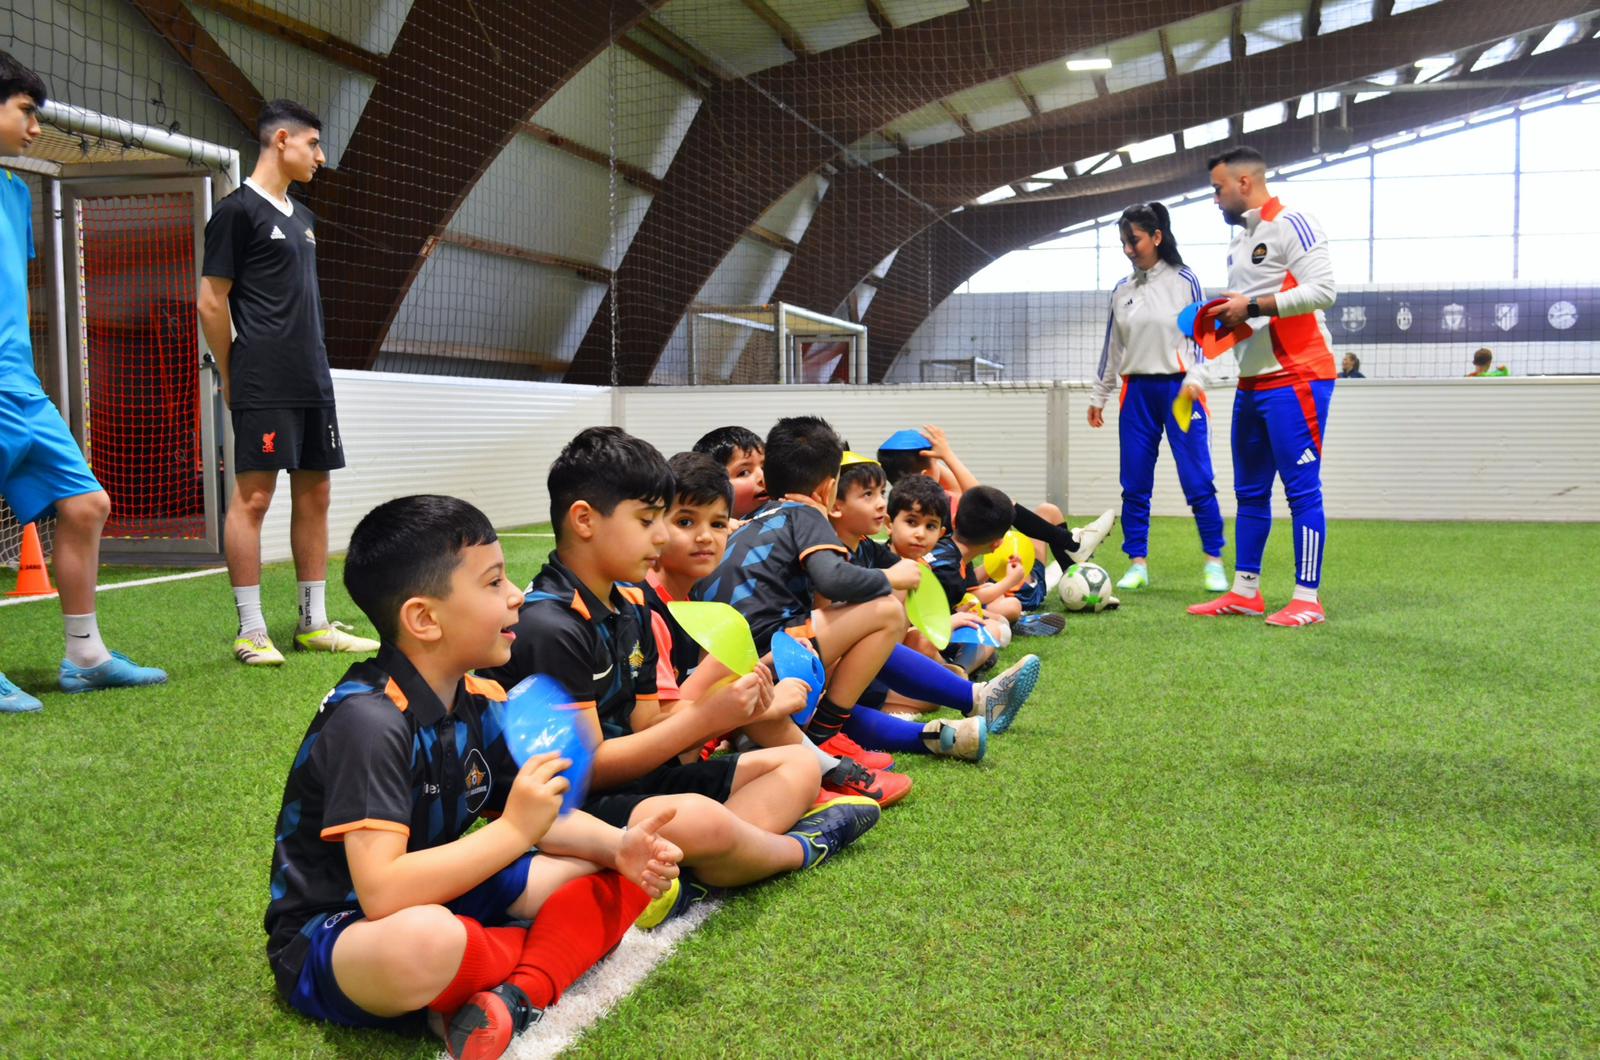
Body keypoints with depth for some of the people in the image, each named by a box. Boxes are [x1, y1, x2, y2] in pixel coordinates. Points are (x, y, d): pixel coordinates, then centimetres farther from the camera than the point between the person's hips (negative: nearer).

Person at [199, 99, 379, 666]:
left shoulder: (301, 216, 19)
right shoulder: (238, 210, -6)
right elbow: (211, 303, -7)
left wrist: (312, 368, 14)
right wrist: (234, 377, -3)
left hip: (312, 382, 8)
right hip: (264, 386, -8)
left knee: (314, 494, 9)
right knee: (253, 496, -5)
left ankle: (314, 623, 16)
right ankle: (251, 633, 0)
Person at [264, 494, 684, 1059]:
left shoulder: (479, 703, 0)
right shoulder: (369, 720, -25)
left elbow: (540, 818, 10)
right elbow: (382, 893, -33)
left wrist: (618, 845, -9)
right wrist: (513, 831, -29)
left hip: (436, 897, 8)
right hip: (329, 938, -8)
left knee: (612, 871, 3)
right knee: (424, 941, -42)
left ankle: (516, 995, -19)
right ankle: (551, 954, -10)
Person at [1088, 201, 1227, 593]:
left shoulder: (1184, 281, 0)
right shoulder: (1122, 290, 12)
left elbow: (1200, 333, -1)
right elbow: (1112, 347, 17)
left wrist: (1194, 377, -16)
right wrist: (1098, 396, 18)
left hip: (1178, 388, -4)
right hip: (1137, 391, 4)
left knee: (1197, 480, -6)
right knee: (1134, 484, 3)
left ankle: (1214, 561, 4)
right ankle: (1137, 563, 10)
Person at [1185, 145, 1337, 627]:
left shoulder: (1292, 225, -9)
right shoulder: (1241, 241, 19)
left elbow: (1321, 290, -19)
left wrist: (1252, 307, -17)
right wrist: (1226, 318, 5)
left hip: (1296, 379, -9)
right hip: (1253, 382, 10)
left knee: (1302, 488, -6)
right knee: (1250, 492, 12)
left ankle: (1307, 600, -3)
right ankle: (1245, 591, 19)